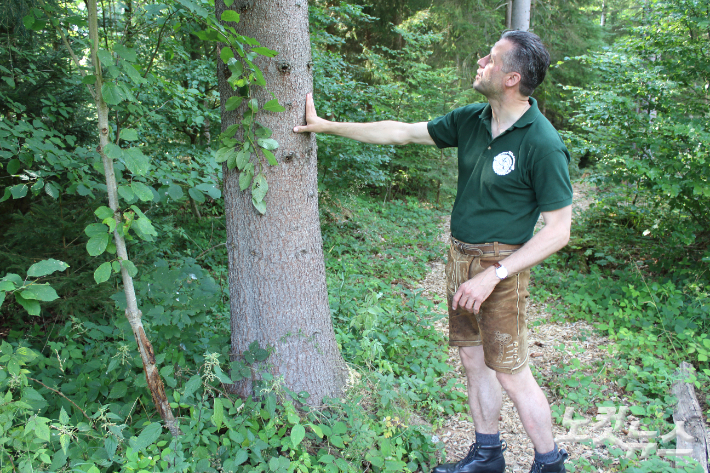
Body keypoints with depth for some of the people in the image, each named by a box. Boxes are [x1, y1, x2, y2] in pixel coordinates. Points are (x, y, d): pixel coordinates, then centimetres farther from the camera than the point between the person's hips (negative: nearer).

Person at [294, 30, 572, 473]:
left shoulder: (543, 143, -19)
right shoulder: (470, 120, 1)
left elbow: (559, 229, -16)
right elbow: (402, 132, 9)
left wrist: (492, 275, -20)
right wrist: (327, 125, 11)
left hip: (501, 266, -7)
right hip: (461, 256, 7)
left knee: (511, 374, 2)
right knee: (473, 359, 16)